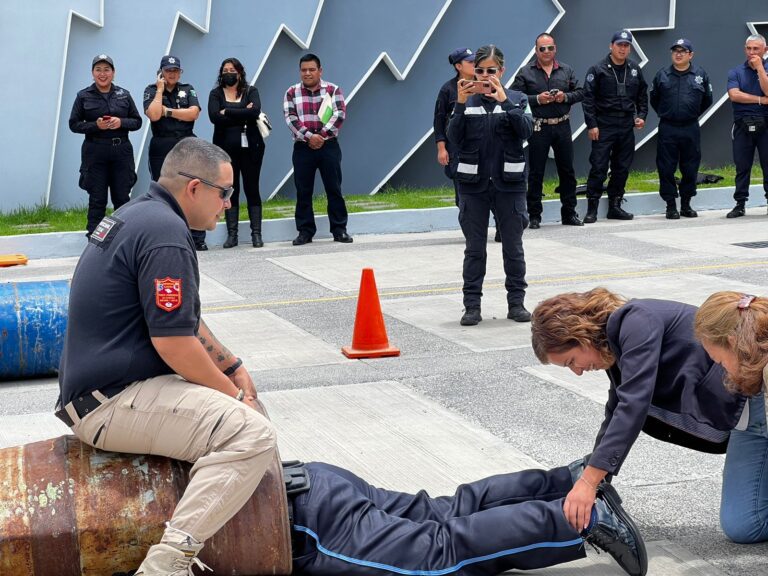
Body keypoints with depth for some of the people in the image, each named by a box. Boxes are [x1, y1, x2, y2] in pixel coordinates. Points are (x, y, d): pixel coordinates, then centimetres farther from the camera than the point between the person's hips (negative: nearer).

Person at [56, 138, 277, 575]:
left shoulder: (140, 214, 16)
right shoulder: (165, 231, -17)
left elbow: (181, 318, 25)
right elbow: (173, 340, -20)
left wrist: (233, 367, 20)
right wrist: (233, 393, -6)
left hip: (95, 387, 11)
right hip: (111, 402, -11)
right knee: (252, 435, -21)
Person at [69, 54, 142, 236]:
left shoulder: (124, 95, 8)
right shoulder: (84, 96, 2)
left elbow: (137, 121, 9)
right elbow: (74, 124, 2)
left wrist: (121, 122, -12)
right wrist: (95, 125, -14)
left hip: (121, 151, 2)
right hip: (95, 153, -2)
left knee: (122, 197, 4)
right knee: (97, 198, 0)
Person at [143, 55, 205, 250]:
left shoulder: (188, 89, 11)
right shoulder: (151, 91, 5)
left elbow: (193, 113, -6)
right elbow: (153, 115, -14)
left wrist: (167, 111, -8)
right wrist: (160, 89, -6)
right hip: (161, 148, -1)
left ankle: (198, 239, 1)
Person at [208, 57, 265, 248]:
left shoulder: (250, 91, 7)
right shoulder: (216, 94, 7)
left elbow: (255, 111, -13)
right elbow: (214, 117, -11)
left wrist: (227, 112, -11)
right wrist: (242, 114, -11)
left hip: (250, 147, -1)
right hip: (225, 148, 1)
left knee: (252, 189, 1)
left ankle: (256, 234, 3)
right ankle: (232, 234, 6)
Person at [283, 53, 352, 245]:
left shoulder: (333, 90, 4)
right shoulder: (292, 93, 6)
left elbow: (340, 114, -7)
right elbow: (290, 118, -6)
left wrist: (322, 136, -15)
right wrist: (309, 136, -17)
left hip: (329, 146, -1)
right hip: (302, 148, 1)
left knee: (334, 189, 1)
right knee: (303, 191, 2)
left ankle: (339, 230, 7)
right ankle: (305, 231, 9)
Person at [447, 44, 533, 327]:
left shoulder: (517, 99, 2)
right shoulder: (467, 102, 3)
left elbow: (526, 130, -14)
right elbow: (454, 139, -7)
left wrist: (504, 101, -22)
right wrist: (460, 104, -17)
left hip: (509, 183, 0)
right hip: (473, 184, 0)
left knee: (513, 246, 6)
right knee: (475, 248, 4)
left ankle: (516, 303, 15)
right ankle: (472, 306, 9)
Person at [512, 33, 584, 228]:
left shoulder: (566, 70, 9)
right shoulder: (525, 72, -1)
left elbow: (580, 92, 10)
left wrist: (565, 97, -9)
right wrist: (537, 99, -16)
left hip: (562, 126, 3)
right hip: (538, 129, -3)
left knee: (567, 171, 8)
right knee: (536, 173, 1)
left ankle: (569, 213, 17)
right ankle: (534, 216, 8)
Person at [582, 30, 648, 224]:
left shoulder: (635, 70, 10)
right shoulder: (598, 70, -4)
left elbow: (642, 95, 21)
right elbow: (588, 98, -6)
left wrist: (641, 115, 7)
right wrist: (591, 124, -12)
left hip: (627, 127, 5)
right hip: (604, 127, -5)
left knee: (622, 167, 8)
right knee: (598, 167, -7)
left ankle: (615, 206, 18)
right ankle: (592, 209, -2)